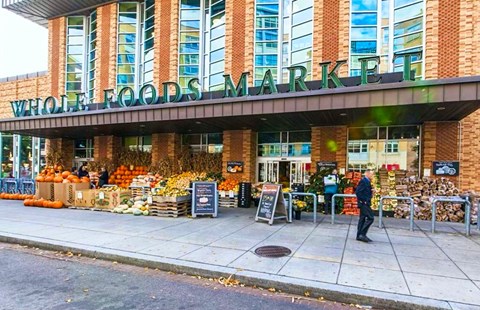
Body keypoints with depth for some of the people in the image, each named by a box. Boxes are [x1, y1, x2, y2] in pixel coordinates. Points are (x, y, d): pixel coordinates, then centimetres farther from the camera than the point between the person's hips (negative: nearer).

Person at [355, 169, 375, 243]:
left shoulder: (367, 181, 15)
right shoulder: (363, 181, -15)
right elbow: (357, 192, -22)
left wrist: (371, 191, 2)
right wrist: (363, 200, -19)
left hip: (365, 203, 10)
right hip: (364, 203, -10)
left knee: (362, 219, 12)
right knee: (370, 218, -11)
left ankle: (359, 236, 17)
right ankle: (362, 234, -8)